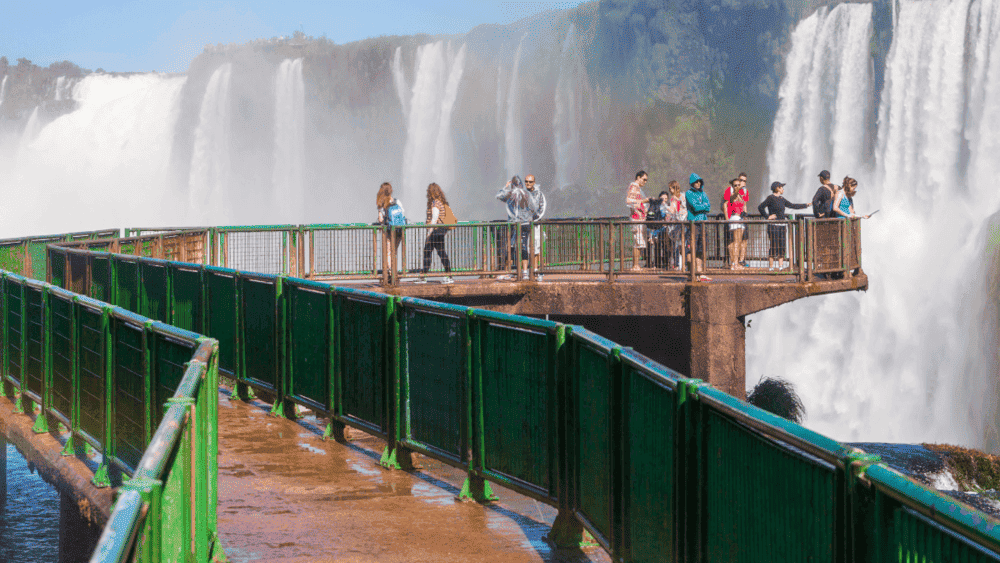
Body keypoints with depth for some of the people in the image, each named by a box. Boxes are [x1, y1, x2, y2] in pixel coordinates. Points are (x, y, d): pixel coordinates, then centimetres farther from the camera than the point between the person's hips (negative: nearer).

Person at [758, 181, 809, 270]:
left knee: (782, 246, 6)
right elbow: (760, 207, -12)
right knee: (774, 246, -9)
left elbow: (792, 205, 25)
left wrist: (806, 205, 29)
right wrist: (767, 216, -10)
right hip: (774, 226, -8)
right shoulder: (771, 198, -7)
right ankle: (770, 267, -4)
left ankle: (781, 266, 11)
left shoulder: (781, 199, 15)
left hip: (782, 226, 8)